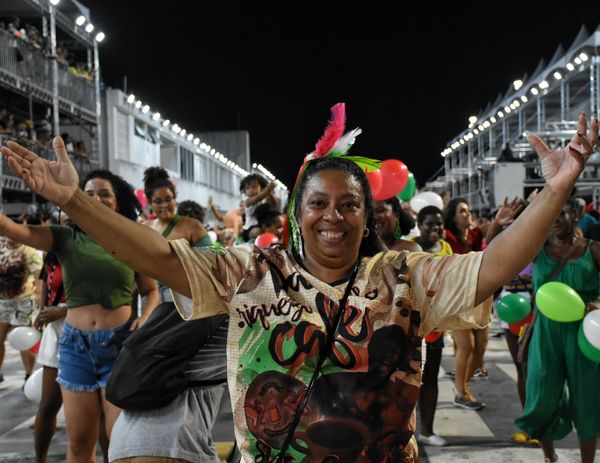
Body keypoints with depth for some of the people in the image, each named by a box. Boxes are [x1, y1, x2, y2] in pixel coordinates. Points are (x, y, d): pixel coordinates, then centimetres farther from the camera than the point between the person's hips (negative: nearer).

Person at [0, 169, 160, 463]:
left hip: (120, 344, -1)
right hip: (76, 345, 1)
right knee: (79, 439, 9)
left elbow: (151, 290, 13)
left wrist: (145, 318, -7)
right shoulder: (66, 238, 3)